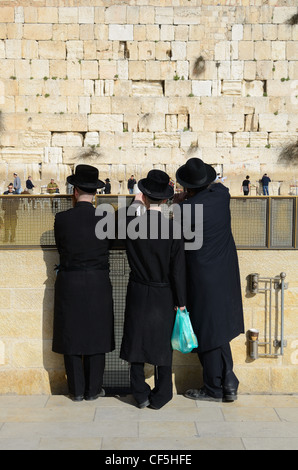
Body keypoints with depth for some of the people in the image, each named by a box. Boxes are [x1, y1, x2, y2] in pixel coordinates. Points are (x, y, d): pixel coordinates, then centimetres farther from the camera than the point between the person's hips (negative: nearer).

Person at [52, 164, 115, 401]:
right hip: (98, 284, 0)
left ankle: (77, 390, 18)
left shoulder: (62, 219, -8)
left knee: (72, 335, 11)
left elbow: (60, 247, 4)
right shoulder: (105, 218, -8)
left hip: (69, 284, 0)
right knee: (96, 335, 11)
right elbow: (108, 246, 3)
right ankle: (93, 389, 19)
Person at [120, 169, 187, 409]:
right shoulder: (173, 228, -15)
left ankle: (141, 395, 22)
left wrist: (133, 204, 30)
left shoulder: (131, 223, -12)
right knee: (162, 344, 12)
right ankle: (160, 396, 22)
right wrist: (181, 302, -1)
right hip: (163, 296, -1)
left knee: (137, 342, 13)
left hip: (138, 294, 1)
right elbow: (178, 270, -11)